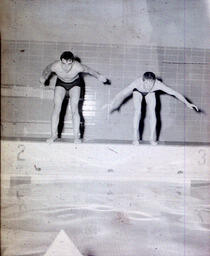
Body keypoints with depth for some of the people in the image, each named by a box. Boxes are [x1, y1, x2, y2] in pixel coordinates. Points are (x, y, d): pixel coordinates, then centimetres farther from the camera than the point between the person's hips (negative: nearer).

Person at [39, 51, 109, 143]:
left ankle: (76, 136, -9)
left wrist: (99, 77, -1)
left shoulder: (78, 67, -37)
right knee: (56, 107, -10)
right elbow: (47, 70, -9)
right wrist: (43, 78, 7)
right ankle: (53, 134, -2)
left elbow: (89, 70, -15)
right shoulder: (55, 66, -34)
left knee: (74, 109, -13)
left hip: (75, 83, -1)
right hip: (60, 83, 1)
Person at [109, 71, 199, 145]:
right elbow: (122, 93, -37)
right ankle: (135, 137, -9)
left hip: (150, 93, 1)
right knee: (137, 111, -18)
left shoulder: (158, 84, -41)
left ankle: (152, 138, -2)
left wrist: (187, 103, -32)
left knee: (152, 112, -12)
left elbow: (175, 93, -34)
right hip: (138, 91, -1)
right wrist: (112, 104, -39)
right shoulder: (137, 83, -44)